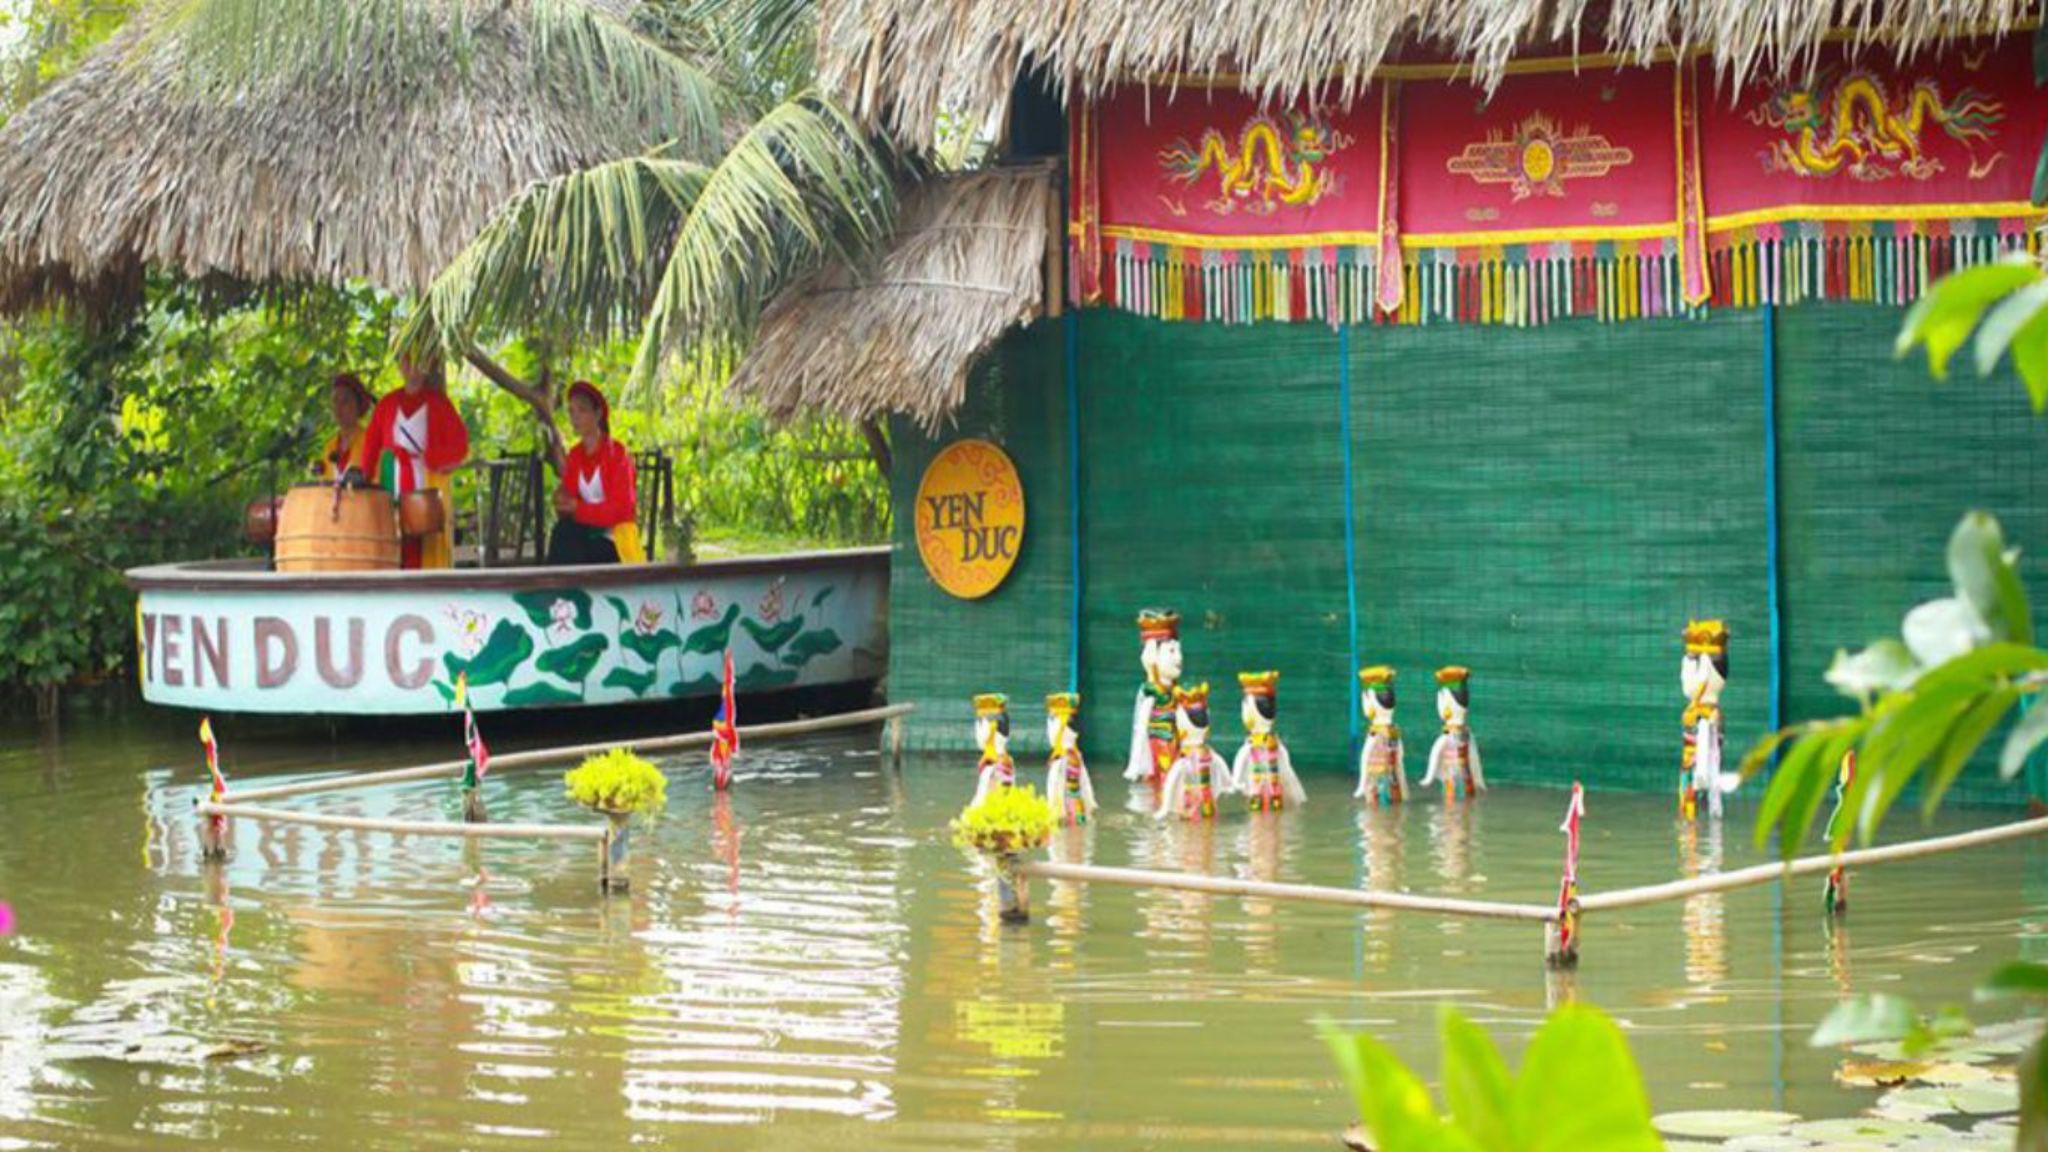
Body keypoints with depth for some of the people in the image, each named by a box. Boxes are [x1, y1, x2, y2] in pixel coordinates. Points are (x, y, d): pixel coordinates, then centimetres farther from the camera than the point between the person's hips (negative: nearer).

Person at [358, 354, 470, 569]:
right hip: (392, 493, 2)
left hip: (428, 493, -2)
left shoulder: (437, 403, 7)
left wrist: (428, 457, -14)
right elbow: (371, 446, 12)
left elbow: (459, 447, 0)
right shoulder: (387, 404, 15)